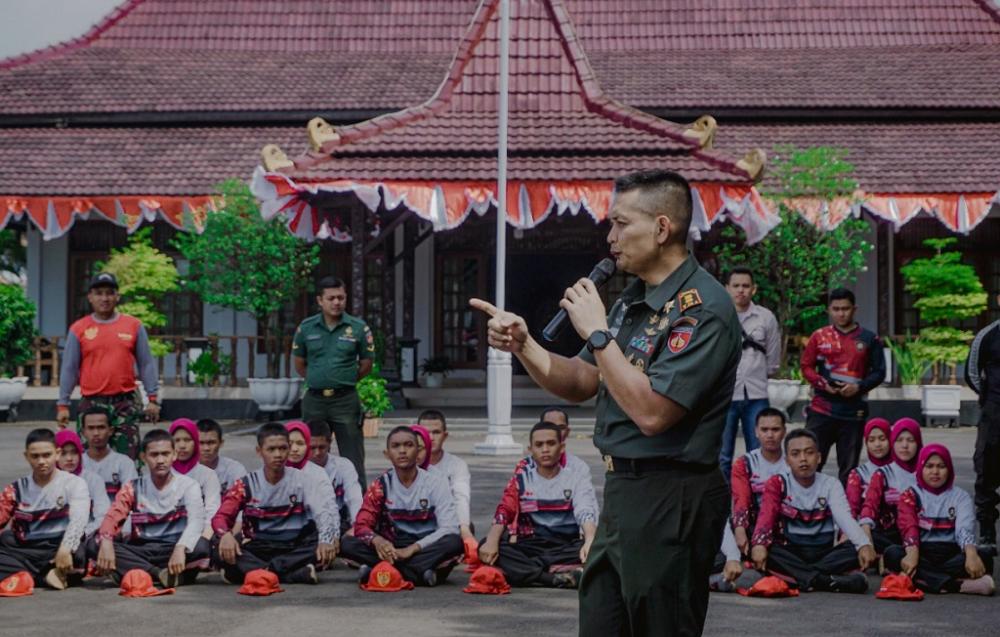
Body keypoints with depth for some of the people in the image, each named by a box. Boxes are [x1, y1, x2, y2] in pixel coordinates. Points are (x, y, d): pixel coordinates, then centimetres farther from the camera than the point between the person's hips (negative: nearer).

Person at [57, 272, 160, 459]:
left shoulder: (134, 325, 5)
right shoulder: (78, 329, 4)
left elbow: (146, 364, 7)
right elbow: (69, 369, 6)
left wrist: (152, 398, 1)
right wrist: (63, 405, 3)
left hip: (126, 402, 0)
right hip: (91, 403, 0)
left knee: (127, 457, -2)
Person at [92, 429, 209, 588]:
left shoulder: (188, 485, 0)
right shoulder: (133, 487, 8)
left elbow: (196, 520, -18)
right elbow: (113, 517, -7)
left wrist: (180, 548, -38)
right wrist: (106, 542, -30)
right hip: (140, 551, 3)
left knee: (201, 546, -33)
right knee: (96, 544, -23)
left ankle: (139, 573, -27)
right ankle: (159, 573, -33)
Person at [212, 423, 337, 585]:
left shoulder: (301, 481, 1)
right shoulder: (246, 485, 4)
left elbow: (322, 513, -12)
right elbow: (221, 517, -5)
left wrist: (326, 539, -34)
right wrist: (226, 535, -30)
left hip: (294, 549, 0)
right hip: (257, 550, 0)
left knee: (329, 547, -29)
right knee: (221, 549, -28)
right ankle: (299, 575, -35)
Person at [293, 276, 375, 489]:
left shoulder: (358, 328, -2)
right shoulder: (306, 328, 3)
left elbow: (366, 363, 6)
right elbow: (299, 363, 13)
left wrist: (345, 381, 5)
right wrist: (317, 380, 9)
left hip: (346, 400, -2)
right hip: (314, 400, 2)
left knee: (353, 459, -2)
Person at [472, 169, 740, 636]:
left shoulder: (702, 308, -18)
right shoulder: (632, 300, 12)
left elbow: (651, 412, -25)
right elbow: (579, 384, 17)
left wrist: (598, 333, -17)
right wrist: (522, 345, 0)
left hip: (670, 503, -9)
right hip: (623, 491, 9)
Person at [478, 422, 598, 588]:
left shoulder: (576, 479, 4)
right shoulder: (522, 478, 10)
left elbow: (586, 514, -14)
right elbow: (503, 512, -4)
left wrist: (590, 542, -37)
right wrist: (491, 542, -25)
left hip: (566, 547, -1)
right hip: (529, 546, 1)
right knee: (487, 547, -26)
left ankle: (525, 571, -33)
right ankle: (558, 578, -39)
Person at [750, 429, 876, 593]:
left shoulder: (831, 485, 5)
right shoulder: (778, 483, 2)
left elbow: (845, 518, -12)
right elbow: (766, 516, -16)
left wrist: (864, 544, -33)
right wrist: (760, 544, -37)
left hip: (824, 553, 1)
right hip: (789, 554, -1)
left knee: (859, 551, -26)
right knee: (758, 551, -32)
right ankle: (825, 580, -41)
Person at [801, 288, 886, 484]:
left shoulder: (869, 339, 6)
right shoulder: (819, 336, 7)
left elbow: (879, 372, 6)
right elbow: (806, 367, 9)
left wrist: (859, 387, -11)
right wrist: (823, 383, -10)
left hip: (854, 411, 0)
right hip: (822, 408, 0)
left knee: (849, 468, 4)